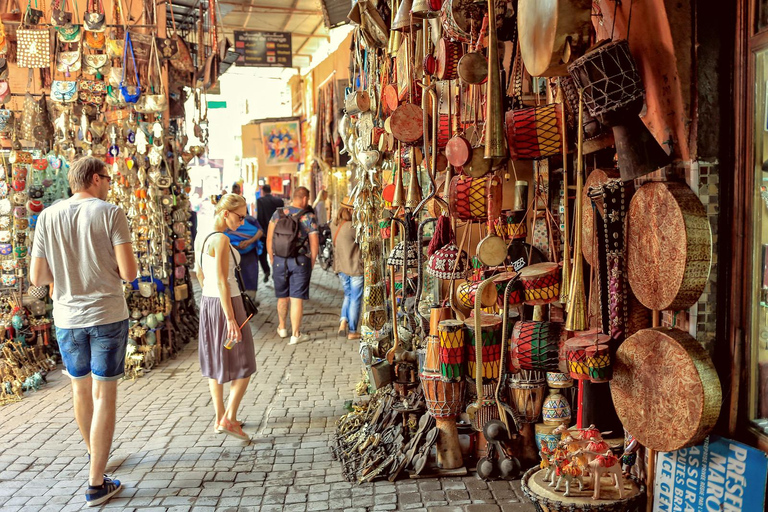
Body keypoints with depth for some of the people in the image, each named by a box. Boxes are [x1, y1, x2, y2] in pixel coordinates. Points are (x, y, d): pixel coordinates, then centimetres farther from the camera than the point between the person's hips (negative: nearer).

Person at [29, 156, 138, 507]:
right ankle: (96, 484, 7)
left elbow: (37, 278, 2)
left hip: (67, 318, 4)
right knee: (104, 394, 3)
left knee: (80, 387, 22)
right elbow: (129, 272, -14)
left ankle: (93, 453, 44)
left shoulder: (48, 217, 1)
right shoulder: (111, 214, -9)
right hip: (108, 315, -4)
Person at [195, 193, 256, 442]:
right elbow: (222, 281, -22)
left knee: (216, 364, 16)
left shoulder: (202, 238, 9)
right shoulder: (221, 239, -18)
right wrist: (230, 319, -22)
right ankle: (229, 419, 2)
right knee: (243, 365, 4)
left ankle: (220, 418, 25)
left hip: (207, 303, 9)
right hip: (226, 304, -9)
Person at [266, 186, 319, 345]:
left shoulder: (278, 214, 3)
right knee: (297, 298, 1)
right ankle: (295, 334, 5)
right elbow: (314, 243, -7)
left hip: (279, 260, 3)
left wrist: (272, 259, 13)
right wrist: (311, 263, 5)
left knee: (282, 297, 18)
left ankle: (282, 328, 36)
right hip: (300, 261, -3)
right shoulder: (309, 217, -6)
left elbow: (269, 240, 3)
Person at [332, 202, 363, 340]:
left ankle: (343, 322, 8)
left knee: (348, 295, 23)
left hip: (341, 268, 7)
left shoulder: (334, 226, 2)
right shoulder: (351, 227, -22)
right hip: (356, 267, -7)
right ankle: (352, 332, 12)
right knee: (355, 299, 6)